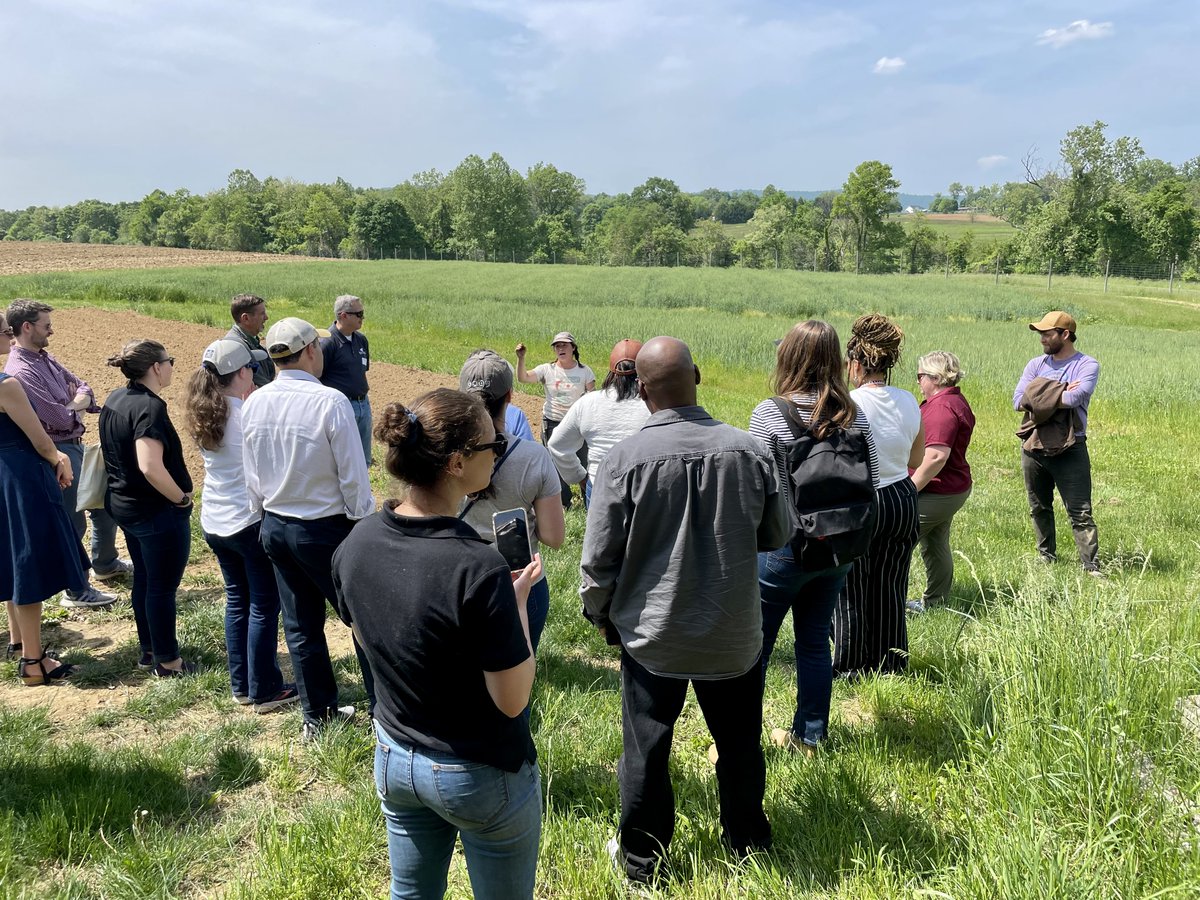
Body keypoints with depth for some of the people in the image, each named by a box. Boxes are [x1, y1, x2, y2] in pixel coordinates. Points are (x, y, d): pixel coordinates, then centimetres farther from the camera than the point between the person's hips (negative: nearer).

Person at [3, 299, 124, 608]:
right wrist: (77, 407, -3)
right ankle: (76, 593, 13)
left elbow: (82, 387, 9)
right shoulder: (20, 371, -21)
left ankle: (106, 564, 41)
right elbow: (59, 418, -23)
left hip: (76, 446, 9)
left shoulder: (44, 358, 8)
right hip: (56, 452, -9)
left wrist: (72, 404, -12)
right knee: (73, 522, 0)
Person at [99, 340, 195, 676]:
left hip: (124, 504, 9)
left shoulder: (114, 400, 5)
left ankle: (149, 650, 34)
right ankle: (167, 661, 17)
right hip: (157, 511, -9)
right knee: (162, 587, 4)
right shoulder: (149, 407, -24)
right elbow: (150, 467, -33)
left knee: (144, 580, 21)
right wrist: (181, 498, -20)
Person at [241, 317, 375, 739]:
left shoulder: (253, 403, -2)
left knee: (301, 625, 16)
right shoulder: (330, 402, -21)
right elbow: (354, 477, -16)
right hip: (326, 528, -6)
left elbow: (252, 475, 8)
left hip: (275, 526, 6)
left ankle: (317, 715, 31)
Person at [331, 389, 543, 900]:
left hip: (394, 760, 6)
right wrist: (517, 599, -13)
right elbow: (512, 699, -23)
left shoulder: (356, 544, -11)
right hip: (480, 777, -6)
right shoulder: (478, 569, -32)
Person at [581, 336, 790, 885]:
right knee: (740, 745, 21)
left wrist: (601, 615, 5)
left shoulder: (625, 459, -19)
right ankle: (748, 843, 41)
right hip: (734, 635, 2)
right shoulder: (747, 450, -12)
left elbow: (597, 560, -13)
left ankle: (640, 861, 31)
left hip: (652, 636, -2)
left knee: (645, 752, 15)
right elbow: (777, 535, 2)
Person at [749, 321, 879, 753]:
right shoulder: (855, 416, 0)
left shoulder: (769, 414, -15)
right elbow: (870, 487, 5)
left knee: (753, 646, 8)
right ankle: (809, 737, 31)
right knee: (814, 643, 18)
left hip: (782, 550, -5)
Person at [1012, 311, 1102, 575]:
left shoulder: (1087, 365, -5)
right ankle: (1047, 557, 30)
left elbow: (1076, 397, -24)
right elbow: (1018, 401, -5)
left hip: (1070, 450, -5)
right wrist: (1059, 395, -12)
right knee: (1039, 508, 16)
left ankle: (1092, 567, -2)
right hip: (1034, 447, 5)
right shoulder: (1036, 364, 8)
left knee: (1080, 512, -5)